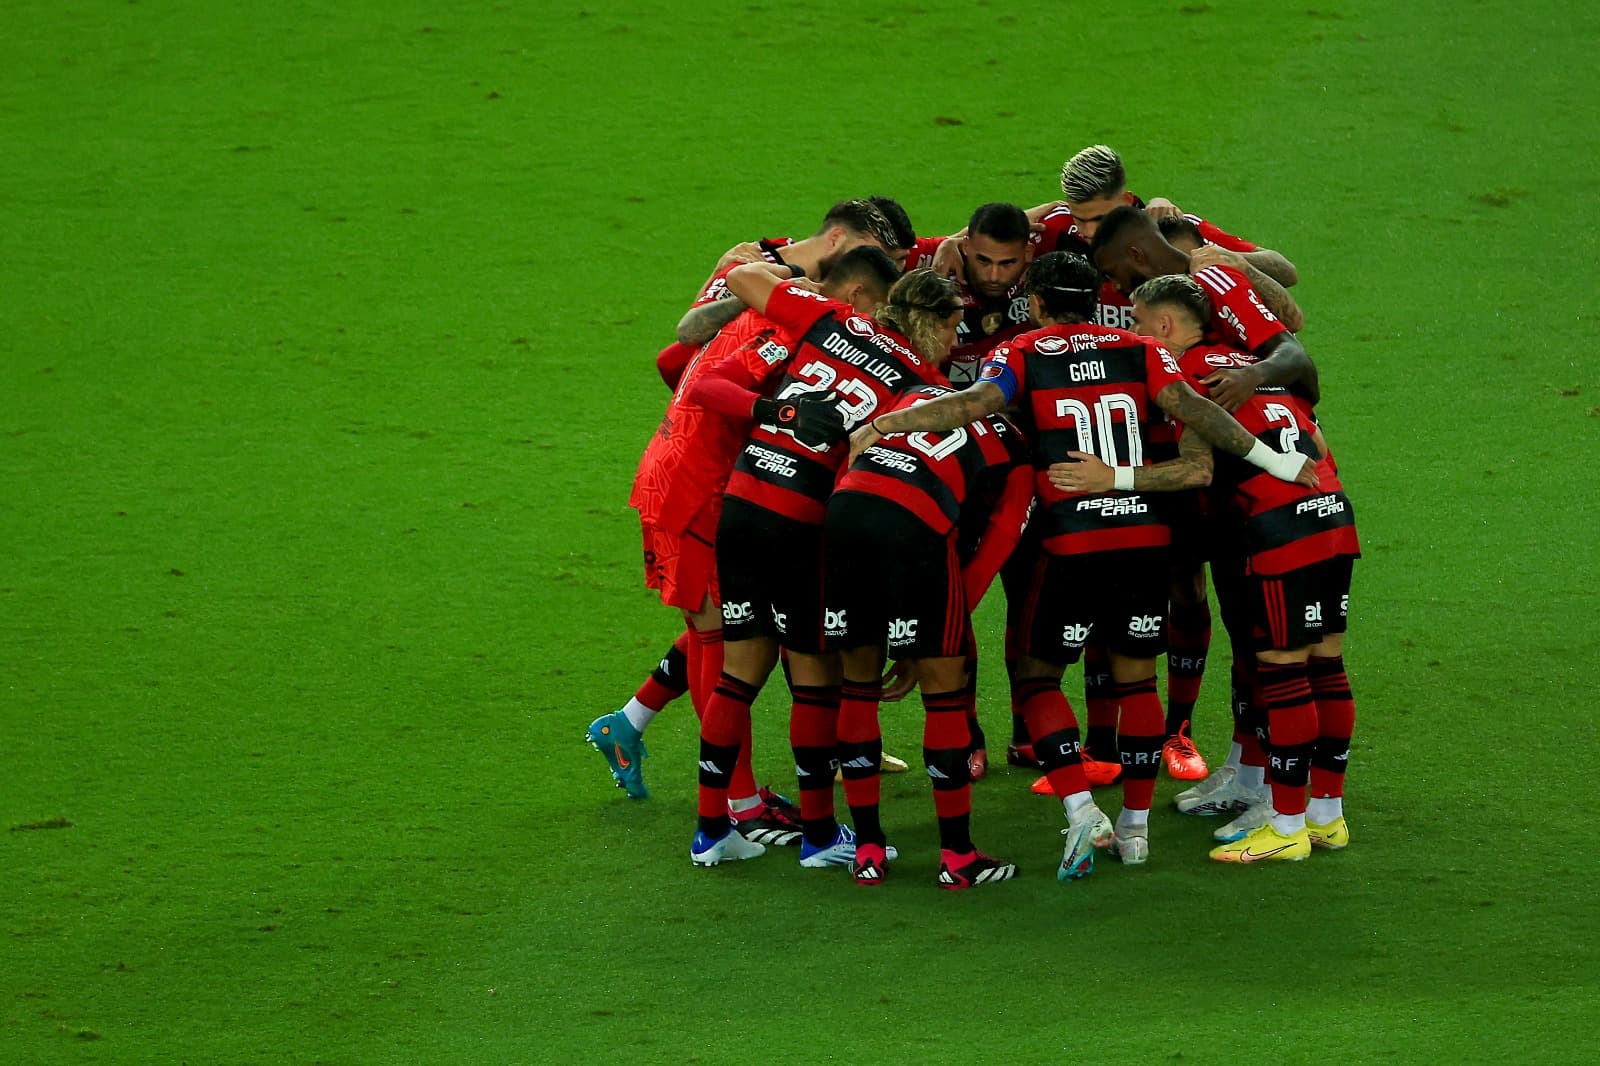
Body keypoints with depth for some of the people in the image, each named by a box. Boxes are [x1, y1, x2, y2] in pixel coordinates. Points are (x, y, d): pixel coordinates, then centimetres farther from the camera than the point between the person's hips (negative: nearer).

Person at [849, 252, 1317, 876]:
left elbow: (975, 403, -15)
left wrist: (883, 425, -17)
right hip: (1146, 534, 3)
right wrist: (1272, 460, -1)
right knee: (1136, 675, 17)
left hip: (1073, 541, -3)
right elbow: (1189, 409, -3)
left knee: (1038, 674, 11)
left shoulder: (1023, 354, 4)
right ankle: (1135, 826, 19)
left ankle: (1081, 811, -7)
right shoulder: (1139, 351, 10)